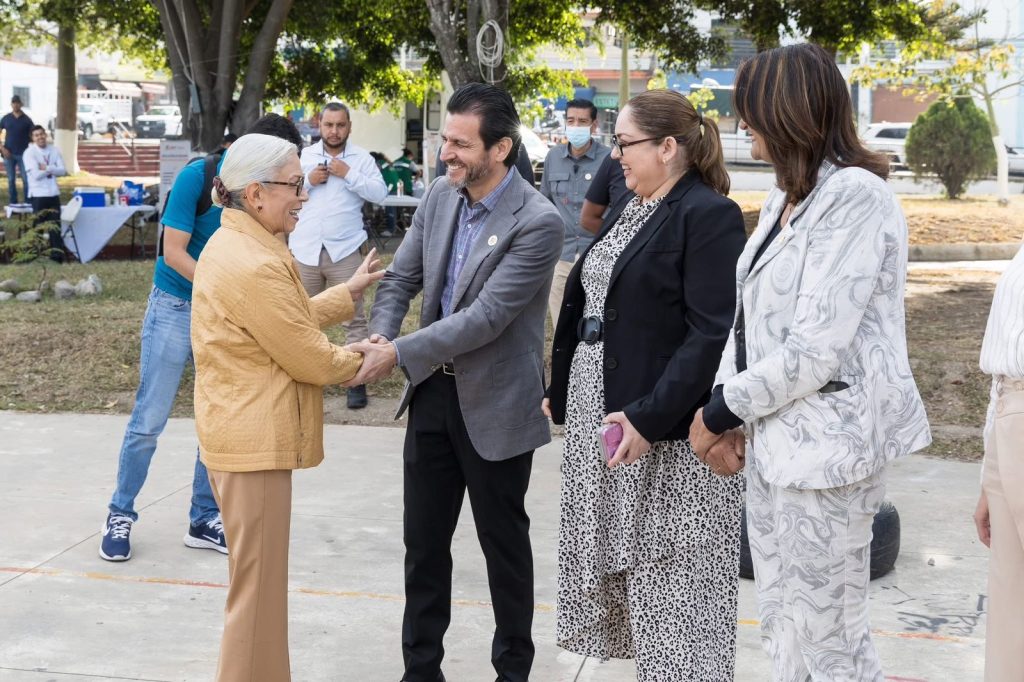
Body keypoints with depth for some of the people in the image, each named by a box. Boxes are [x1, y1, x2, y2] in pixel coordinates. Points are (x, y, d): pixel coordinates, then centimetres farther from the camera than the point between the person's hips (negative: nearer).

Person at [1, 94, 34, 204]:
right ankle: (12, 203, 12)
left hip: (23, 154, -1)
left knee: (26, 179, -6)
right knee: (11, 180, 6)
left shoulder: (26, 119, 3)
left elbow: (32, 136, 3)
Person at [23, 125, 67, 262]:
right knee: (38, 225, 3)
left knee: (55, 224, 4)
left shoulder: (54, 151, 6)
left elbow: (63, 171, -2)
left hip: (53, 193, 4)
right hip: (38, 194, -4)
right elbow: (36, 175, -17)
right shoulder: (29, 153, -7)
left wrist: (47, 168, -14)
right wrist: (52, 170, -6)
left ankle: (57, 253, 7)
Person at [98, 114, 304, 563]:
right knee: (149, 421, 0)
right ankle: (120, 516, 15)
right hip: (176, 307, -5)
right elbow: (173, 253, -17)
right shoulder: (197, 176, -16)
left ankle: (203, 521, 18)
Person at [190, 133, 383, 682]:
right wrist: (369, 358, -2)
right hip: (256, 440, -11)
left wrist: (349, 291, 19)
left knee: (258, 574, 22)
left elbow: (290, 321, 18)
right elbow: (311, 359, -19)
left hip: (241, 431, 11)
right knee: (259, 582, 2)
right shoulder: (254, 265, -24)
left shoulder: (233, 244, 9)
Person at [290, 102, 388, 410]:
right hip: (305, 251, 2)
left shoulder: (362, 158, 3)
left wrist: (348, 174, -13)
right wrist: (307, 181, -9)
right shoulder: (303, 156, 8)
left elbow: (380, 194, -7)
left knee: (354, 317, 1)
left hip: (344, 250, -2)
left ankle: (357, 381, 6)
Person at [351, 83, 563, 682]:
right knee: (424, 541, 14)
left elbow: (486, 316, -25)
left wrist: (399, 354, -24)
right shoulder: (441, 195, 1)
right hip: (433, 391, 6)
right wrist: (379, 338, -13)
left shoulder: (538, 222, -20)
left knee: (503, 542, 10)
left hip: (495, 405, -6)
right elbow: (401, 278, 6)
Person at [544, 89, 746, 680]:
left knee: (671, 581, -2)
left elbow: (713, 334, -19)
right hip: (600, 420, 9)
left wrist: (649, 417, -24)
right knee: (615, 563, 14)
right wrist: (560, 394, 14)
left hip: (668, 435, -9)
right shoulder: (627, 215, 15)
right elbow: (582, 307, 20)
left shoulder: (709, 215, -12)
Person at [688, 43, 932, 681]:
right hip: (775, 439, 9)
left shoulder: (855, 197, -17)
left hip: (825, 446, -9)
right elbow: (748, 319, 12)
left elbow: (814, 350, -21)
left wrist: (723, 412, -11)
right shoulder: (785, 198, 11)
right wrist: (720, 410, -1)